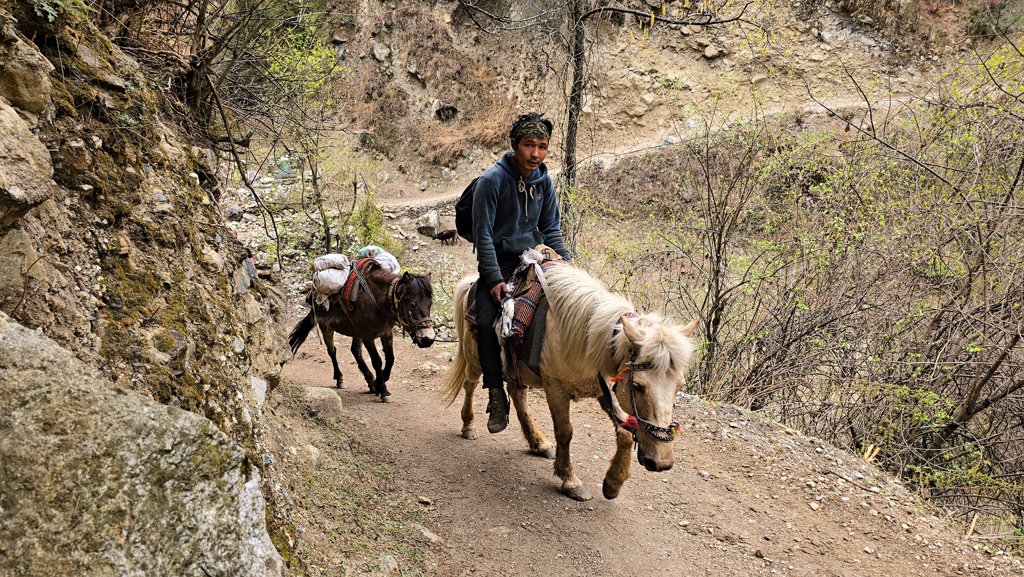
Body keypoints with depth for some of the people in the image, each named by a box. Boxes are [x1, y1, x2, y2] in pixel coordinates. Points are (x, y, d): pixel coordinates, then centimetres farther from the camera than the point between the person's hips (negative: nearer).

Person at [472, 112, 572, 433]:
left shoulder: (544, 181, 1)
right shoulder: (492, 180, -15)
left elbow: (551, 229, 11)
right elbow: (483, 234, -15)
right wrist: (495, 279, -20)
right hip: (499, 259, -5)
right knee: (486, 321, -20)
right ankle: (496, 394, -10)